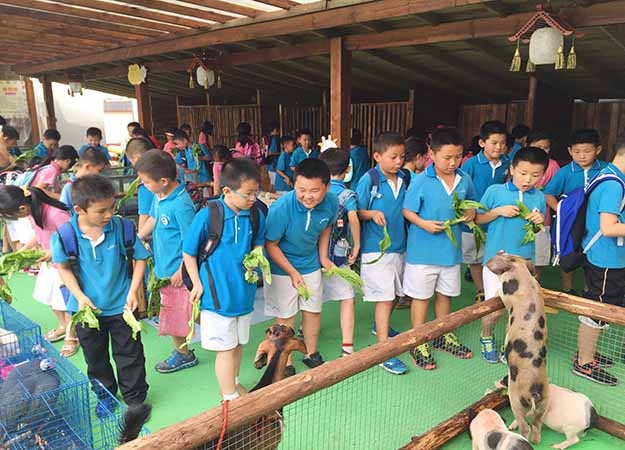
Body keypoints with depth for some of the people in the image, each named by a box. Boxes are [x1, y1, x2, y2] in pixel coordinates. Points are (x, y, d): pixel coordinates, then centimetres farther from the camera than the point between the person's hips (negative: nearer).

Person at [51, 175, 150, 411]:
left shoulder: (122, 227, -18)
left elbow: (140, 258, -7)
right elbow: (64, 267, -2)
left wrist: (132, 291, -14)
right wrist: (79, 296, -13)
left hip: (121, 305, -1)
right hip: (86, 307, 2)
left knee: (130, 355, 10)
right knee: (95, 357, 21)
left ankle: (135, 399, 30)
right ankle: (106, 394, 44)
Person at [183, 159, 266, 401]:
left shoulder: (255, 215, -6)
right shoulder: (207, 216, -19)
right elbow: (189, 252, -7)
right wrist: (197, 284, -8)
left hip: (244, 290, 5)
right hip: (217, 293, -5)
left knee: (238, 344, 21)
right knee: (225, 348, 4)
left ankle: (232, 385, 45)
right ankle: (230, 399, 21)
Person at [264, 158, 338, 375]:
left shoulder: (331, 202, -18)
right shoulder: (281, 208, -32)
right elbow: (271, 245, -20)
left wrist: (323, 256, 2)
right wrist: (293, 272, -20)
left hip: (311, 265, 5)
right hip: (282, 268, -5)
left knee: (313, 310, 17)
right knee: (286, 317, 6)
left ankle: (311, 355, 40)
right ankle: (285, 365, 26)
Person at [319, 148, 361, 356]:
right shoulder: (347, 195, -10)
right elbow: (353, 219, -28)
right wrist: (356, 246, -15)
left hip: (313, 253, 4)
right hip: (338, 256, -4)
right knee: (347, 299, 6)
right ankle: (347, 348, 5)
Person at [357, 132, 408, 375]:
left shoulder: (404, 179, 3)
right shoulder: (368, 180, -12)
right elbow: (357, 212, -9)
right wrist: (372, 214, -26)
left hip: (399, 246, 6)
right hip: (376, 248, -6)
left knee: (393, 294, 20)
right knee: (384, 298, -5)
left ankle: (380, 326, 47)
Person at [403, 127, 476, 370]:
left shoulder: (464, 179, -1)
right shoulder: (421, 181, -16)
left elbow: (470, 202, 16)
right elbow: (407, 210, -11)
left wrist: (471, 211, -5)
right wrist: (423, 223, -27)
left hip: (451, 248, 5)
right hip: (423, 250, -5)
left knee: (445, 294, 21)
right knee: (421, 296, 8)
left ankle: (443, 336, 41)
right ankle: (418, 343, 23)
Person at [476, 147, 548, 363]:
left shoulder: (539, 197, 4)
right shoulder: (495, 191, -6)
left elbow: (539, 228, 14)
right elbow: (478, 218, 0)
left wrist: (540, 221, -8)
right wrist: (499, 211, -16)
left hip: (525, 260, 3)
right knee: (495, 307, 3)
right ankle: (486, 338, 31)